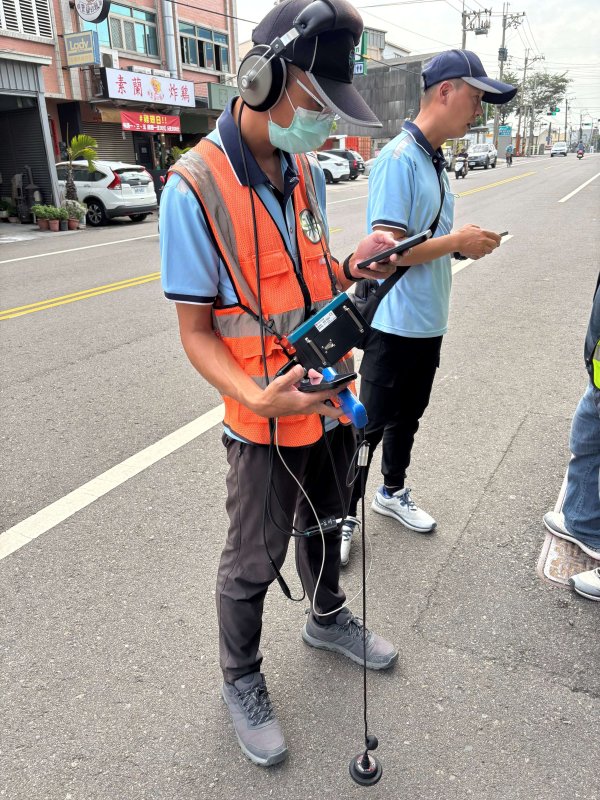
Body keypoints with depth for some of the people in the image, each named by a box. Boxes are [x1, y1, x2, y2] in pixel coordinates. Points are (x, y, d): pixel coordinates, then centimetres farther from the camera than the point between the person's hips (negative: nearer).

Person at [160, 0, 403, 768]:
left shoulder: (308, 172, 2)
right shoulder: (194, 187, -19)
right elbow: (195, 330, -17)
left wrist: (353, 267, -9)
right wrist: (260, 397, -34)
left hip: (332, 397, 7)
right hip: (266, 420, -6)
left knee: (324, 521, 26)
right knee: (254, 562, 11)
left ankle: (327, 618, 54)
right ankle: (241, 682, 38)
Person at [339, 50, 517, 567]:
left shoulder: (435, 160, 11)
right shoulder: (400, 158, -17)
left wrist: (464, 244, 0)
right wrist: (457, 242, -16)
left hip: (429, 322, 9)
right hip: (395, 324, -9)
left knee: (408, 417, 20)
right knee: (371, 425, 3)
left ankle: (392, 493, 40)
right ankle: (343, 515, 21)